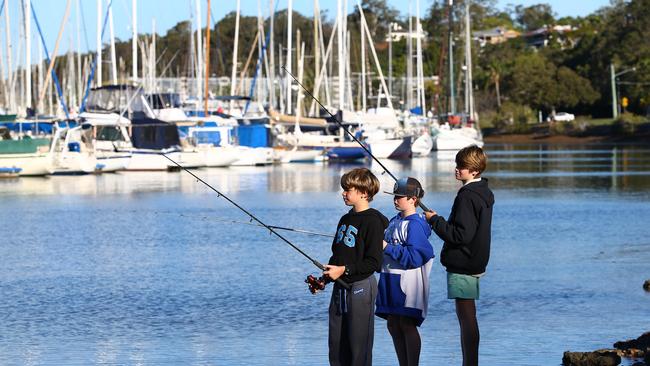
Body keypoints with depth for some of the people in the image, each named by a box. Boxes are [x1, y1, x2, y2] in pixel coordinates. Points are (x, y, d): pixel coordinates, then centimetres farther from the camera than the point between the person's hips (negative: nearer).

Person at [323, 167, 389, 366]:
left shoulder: (372, 221, -12)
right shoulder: (345, 219, 14)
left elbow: (373, 263, -17)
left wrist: (344, 270, -20)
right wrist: (326, 276, 6)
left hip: (361, 287, -8)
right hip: (340, 287, 8)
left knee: (358, 344, -4)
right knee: (336, 343, 10)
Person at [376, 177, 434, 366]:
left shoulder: (415, 224, -14)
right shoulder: (395, 221, 14)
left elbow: (415, 256, -21)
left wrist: (388, 248, -18)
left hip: (407, 283, -9)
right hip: (390, 279, 9)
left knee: (407, 325, -6)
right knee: (393, 324, 12)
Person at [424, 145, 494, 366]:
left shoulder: (468, 196, -18)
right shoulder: (484, 193, 13)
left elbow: (461, 235, -23)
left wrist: (435, 221, -12)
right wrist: (439, 221, 14)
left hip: (462, 265, -10)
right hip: (474, 263, 10)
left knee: (466, 317, -7)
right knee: (467, 317, 15)